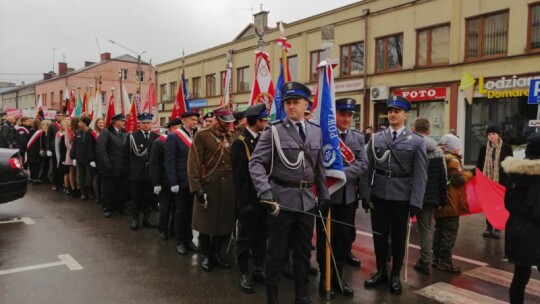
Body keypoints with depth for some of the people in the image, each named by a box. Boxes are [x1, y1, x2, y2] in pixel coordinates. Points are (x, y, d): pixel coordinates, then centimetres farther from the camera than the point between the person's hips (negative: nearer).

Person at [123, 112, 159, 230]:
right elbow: (126, 155, 0)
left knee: (148, 198, 11)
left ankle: (146, 218, 24)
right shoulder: (132, 136, -4)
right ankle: (134, 219, 18)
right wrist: (128, 170, -2)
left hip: (151, 173, 2)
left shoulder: (156, 137, 2)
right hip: (136, 173, -2)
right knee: (136, 198, 7)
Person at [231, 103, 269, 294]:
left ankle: (258, 269, 29)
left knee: (261, 236, 15)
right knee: (245, 238, 5)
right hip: (248, 200, -7)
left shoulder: (262, 140, 10)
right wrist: (245, 200, -17)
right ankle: (244, 274, 18)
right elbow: (239, 175, -15)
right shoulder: (240, 143, -12)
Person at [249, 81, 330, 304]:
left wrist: (324, 195, 11)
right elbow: (256, 162, -11)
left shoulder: (316, 132, 9)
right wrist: (265, 191, -24)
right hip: (282, 198, -4)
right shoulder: (273, 131, -5)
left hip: (307, 199, 5)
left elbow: (319, 167, 14)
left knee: (304, 250, 14)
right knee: (276, 251, 5)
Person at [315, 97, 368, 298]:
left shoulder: (358, 138, 8)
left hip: (348, 196, 5)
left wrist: (341, 173, -17)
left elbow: (363, 165, -4)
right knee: (325, 238, 7)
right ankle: (325, 276, 22)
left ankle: (338, 275, 28)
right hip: (327, 194, -4)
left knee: (344, 238, 13)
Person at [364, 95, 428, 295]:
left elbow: (420, 175, -6)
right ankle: (381, 271, 29)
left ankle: (395, 275, 28)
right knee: (379, 235, 11)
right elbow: (368, 168, 3)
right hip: (379, 195, 2)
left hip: (402, 197, -2)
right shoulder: (376, 138, 4)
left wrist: (415, 202, -11)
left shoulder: (416, 142, -3)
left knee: (398, 237, 11)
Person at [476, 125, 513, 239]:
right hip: (487, 181, 3)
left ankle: (498, 228, 17)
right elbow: (479, 165, 7)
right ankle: (489, 227, 18)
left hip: (501, 181, -2)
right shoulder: (483, 149, 4)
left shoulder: (507, 148, -3)